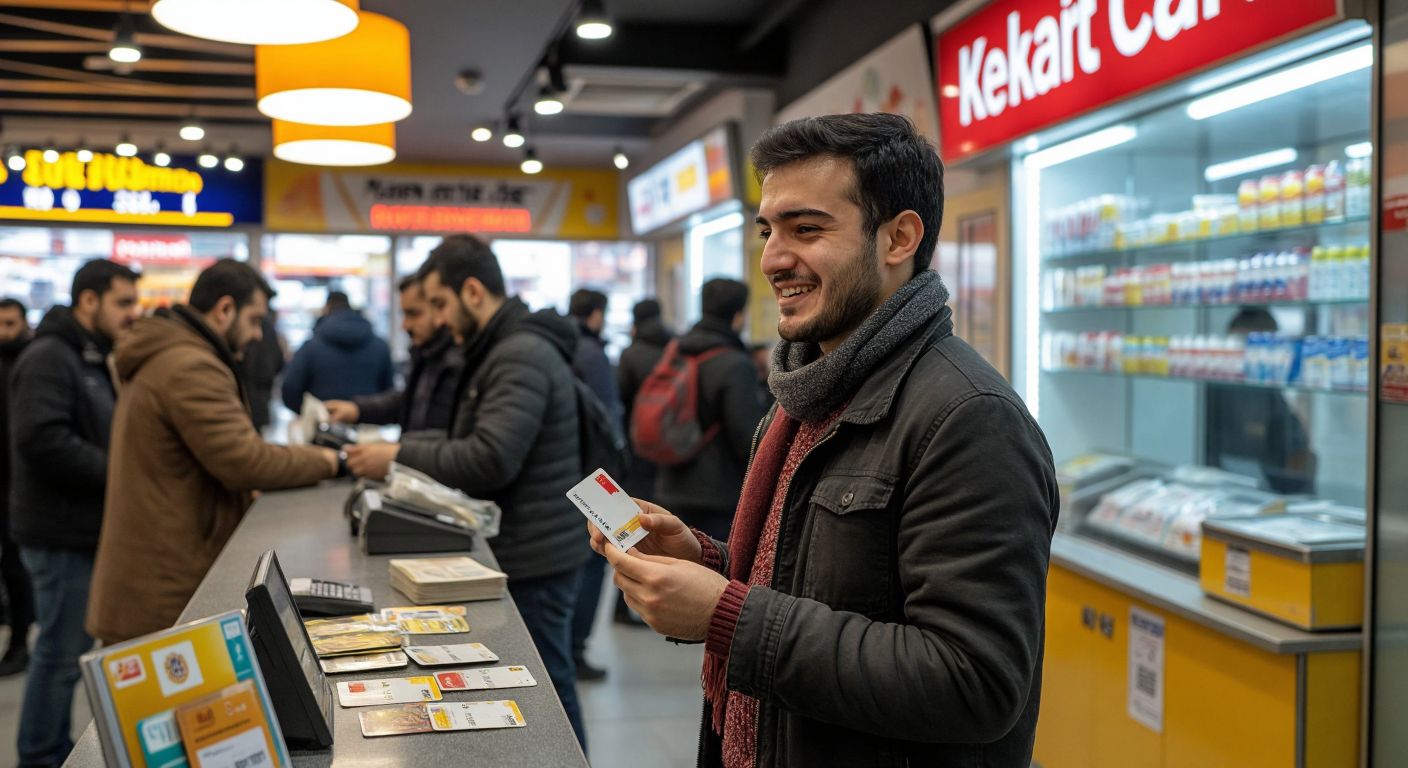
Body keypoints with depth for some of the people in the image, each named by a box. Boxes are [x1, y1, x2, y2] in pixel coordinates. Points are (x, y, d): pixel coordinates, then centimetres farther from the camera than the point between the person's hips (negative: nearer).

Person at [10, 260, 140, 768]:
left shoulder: (91, 360, 16)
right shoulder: (49, 358, -17)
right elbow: (41, 440, -28)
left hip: (84, 529, 10)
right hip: (62, 533, -10)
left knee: (64, 650, 17)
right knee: (62, 654, -2)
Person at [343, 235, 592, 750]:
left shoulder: (522, 356, -19)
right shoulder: (505, 349, 16)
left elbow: (491, 460, -27)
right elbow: (477, 442, 17)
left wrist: (400, 460, -17)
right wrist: (404, 452, 5)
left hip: (534, 557, -10)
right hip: (524, 549, 10)